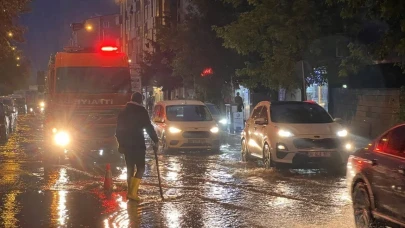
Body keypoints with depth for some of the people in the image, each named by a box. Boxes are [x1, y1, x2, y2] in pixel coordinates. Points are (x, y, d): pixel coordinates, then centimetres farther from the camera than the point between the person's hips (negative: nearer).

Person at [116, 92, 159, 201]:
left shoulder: (123, 112, 13)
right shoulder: (141, 111, -7)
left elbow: (119, 129, 17)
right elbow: (148, 127, -11)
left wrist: (120, 143, 25)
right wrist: (155, 141, -6)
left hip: (126, 145, 7)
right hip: (137, 144, -7)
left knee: (130, 168, 14)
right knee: (140, 168, -4)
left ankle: (130, 192, 16)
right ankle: (132, 192, -14)